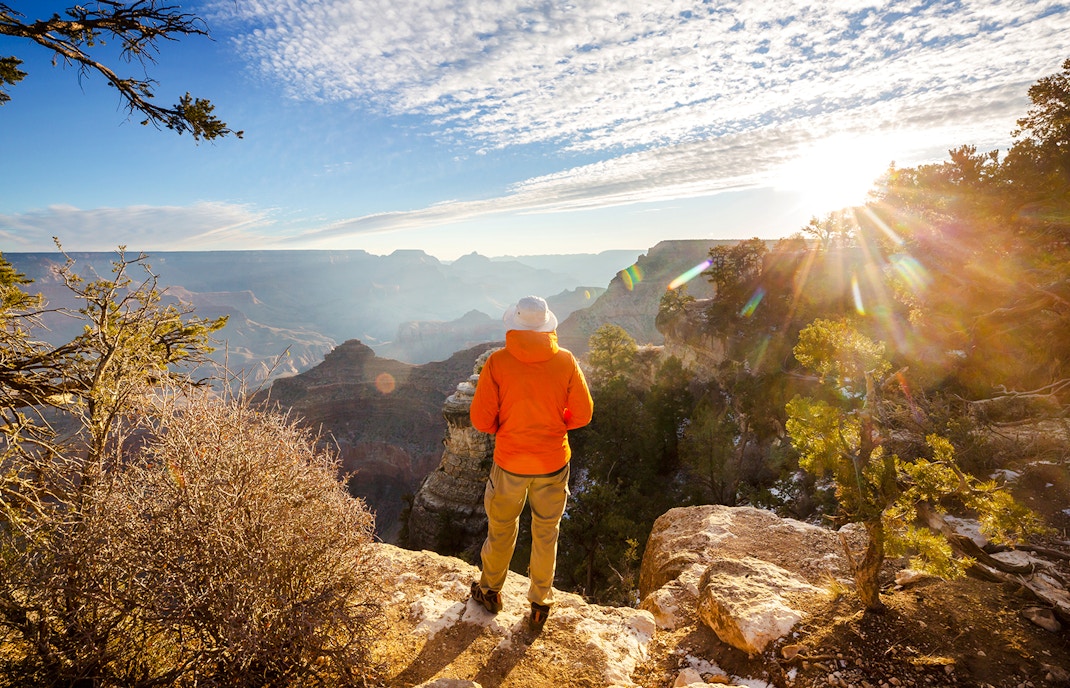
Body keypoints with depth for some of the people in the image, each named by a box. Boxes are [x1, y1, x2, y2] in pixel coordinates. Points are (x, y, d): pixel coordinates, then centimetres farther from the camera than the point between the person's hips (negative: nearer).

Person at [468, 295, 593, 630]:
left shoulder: (497, 362, -16)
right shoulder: (565, 361, -12)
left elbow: (481, 419, -13)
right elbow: (583, 414, -5)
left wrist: (505, 429, 6)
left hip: (509, 462, -1)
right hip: (553, 462, 1)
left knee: (501, 530, 22)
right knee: (546, 534, 21)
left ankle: (490, 591, 45)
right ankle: (540, 602, 39)